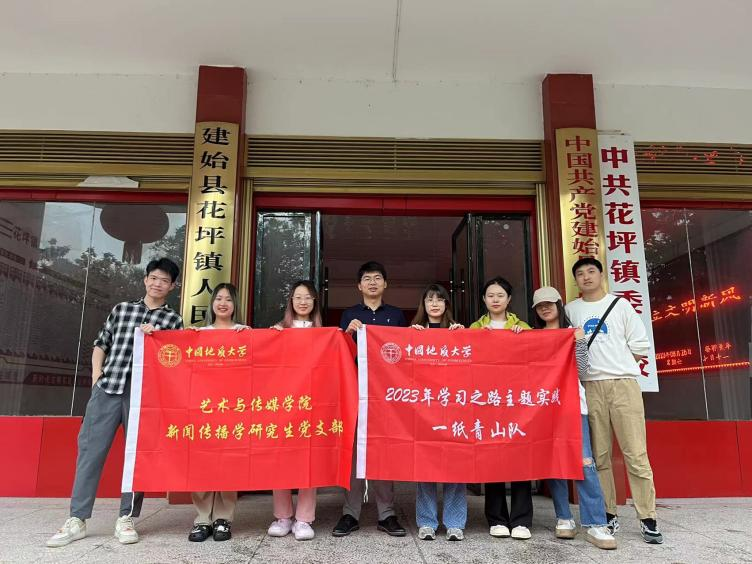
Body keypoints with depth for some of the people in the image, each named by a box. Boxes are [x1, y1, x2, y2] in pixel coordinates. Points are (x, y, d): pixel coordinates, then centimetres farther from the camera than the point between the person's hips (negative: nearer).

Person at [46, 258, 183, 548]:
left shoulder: (173, 320, 9)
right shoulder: (121, 308, 15)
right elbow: (100, 344, 18)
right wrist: (96, 377, 7)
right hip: (107, 388, 2)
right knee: (90, 450, 1)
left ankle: (126, 519, 12)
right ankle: (76, 520, 10)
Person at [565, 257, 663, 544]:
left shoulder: (620, 304, 8)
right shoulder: (571, 309, 11)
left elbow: (640, 345, 7)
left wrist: (617, 367, 2)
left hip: (623, 383, -1)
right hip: (589, 388, 2)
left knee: (636, 454, -4)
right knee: (599, 455, 3)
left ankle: (647, 519, 3)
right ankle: (608, 515, 12)